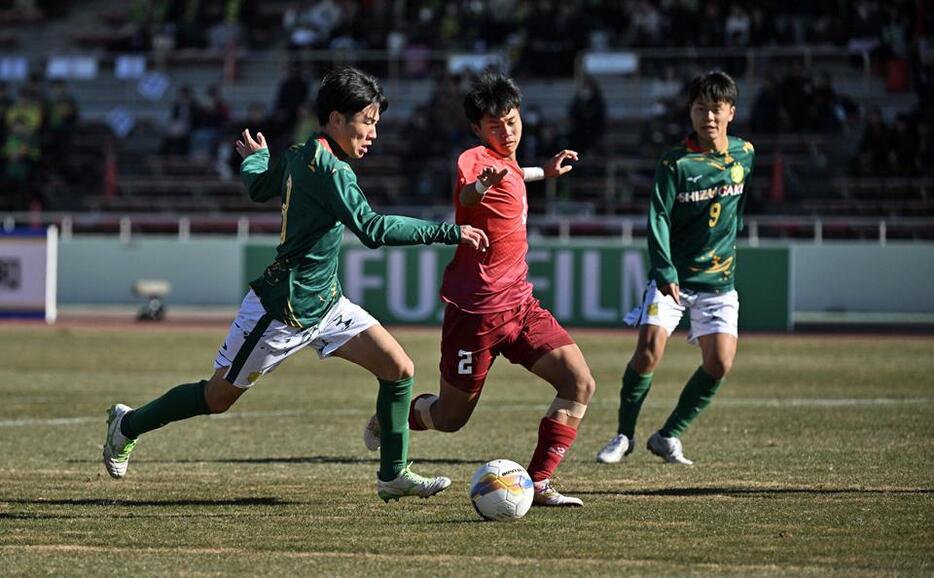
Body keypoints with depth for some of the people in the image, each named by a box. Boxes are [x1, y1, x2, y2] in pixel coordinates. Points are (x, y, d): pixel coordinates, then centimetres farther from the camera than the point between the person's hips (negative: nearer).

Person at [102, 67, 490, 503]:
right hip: (282, 311, -9)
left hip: (325, 303, 9)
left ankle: (393, 475, 5)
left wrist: (255, 156, 45)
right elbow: (373, 230, -34)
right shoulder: (328, 170, -25)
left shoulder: (298, 156, 4)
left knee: (398, 368, -3)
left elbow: (257, 187, 22)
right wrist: (450, 233, -33)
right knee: (219, 396, 8)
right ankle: (127, 425, 30)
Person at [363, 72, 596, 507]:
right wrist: (478, 187, -64)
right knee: (451, 416, 5)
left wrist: (543, 172, 42)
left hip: (518, 301, 8)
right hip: (477, 306, -8)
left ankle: (539, 484, -6)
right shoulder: (476, 159, -18)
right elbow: (465, 196, -43)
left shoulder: (507, 164, 10)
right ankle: (386, 422, 35)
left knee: (580, 384, -9)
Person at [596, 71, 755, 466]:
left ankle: (669, 435, 6)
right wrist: (665, 273, -25)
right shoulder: (675, 163, -10)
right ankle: (624, 435, 0)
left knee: (720, 363, -10)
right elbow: (658, 220, -15)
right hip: (672, 277, -4)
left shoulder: (744, 155, 4)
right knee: (649, 350, -18)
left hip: (718, 281, 4)